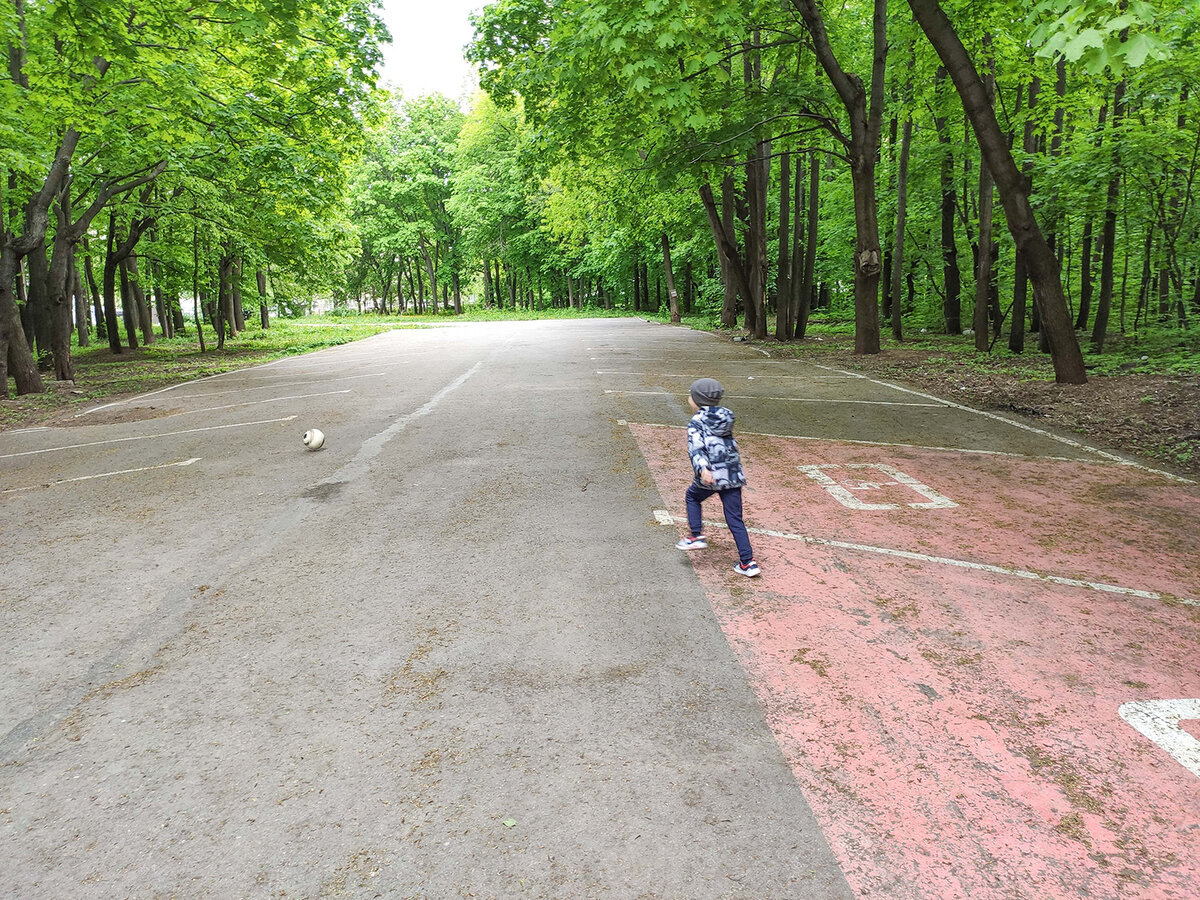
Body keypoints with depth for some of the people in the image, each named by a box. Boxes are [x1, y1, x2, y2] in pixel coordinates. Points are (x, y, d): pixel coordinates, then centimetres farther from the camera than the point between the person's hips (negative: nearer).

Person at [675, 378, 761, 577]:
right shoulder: (726, 417, 11)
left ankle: (696, 536, 17)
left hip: (710, 477, -4)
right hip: (733, 476, 5)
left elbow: (696, 447, -22)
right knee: (735, 519, 8)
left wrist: (702, 469, -34)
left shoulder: (696, 423, -5)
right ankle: (748, 562, 4)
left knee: (692, 497, 26)